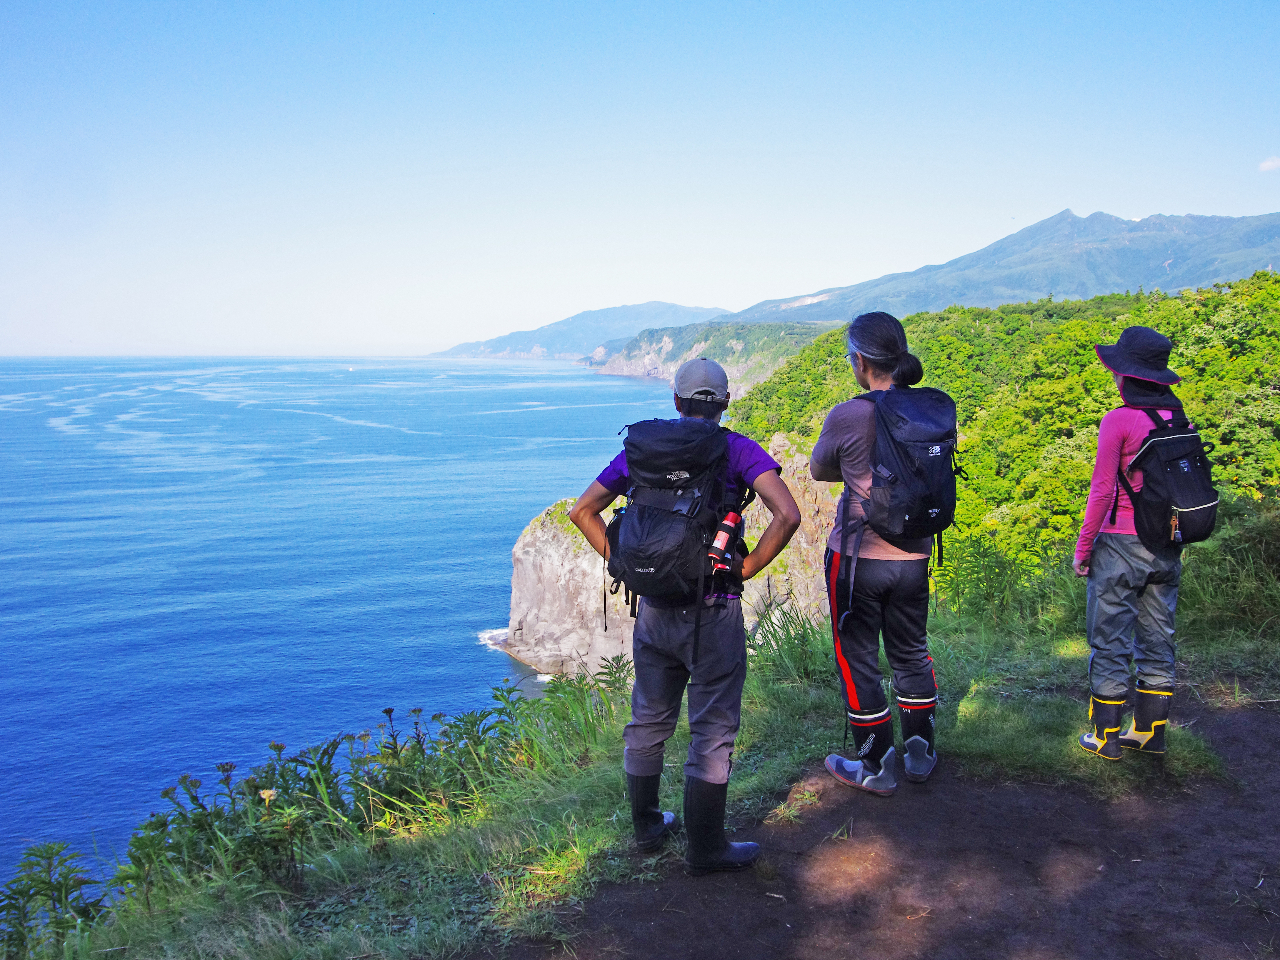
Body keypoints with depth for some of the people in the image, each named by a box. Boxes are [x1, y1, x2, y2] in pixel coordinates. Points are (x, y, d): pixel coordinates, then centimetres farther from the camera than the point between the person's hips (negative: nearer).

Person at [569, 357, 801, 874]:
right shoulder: (739, 450, -6)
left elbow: (582, 511, 9)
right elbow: (787, 516, -19)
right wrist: (745, 569, -9)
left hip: (653, 610, 4)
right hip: (714, 613, -4)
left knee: (648, 721, 19)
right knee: (712, 730, 7)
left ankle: (647, 827, 32)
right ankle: (705, 848, 15)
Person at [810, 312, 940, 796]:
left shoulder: (846, 417, -17)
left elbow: (818, 470, 0)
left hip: (856, 556, -5)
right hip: (914, 557, 5)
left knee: (857, 659, 10)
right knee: (911, 652, 21)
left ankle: (876, 768, 19)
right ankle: (920, 753, 32)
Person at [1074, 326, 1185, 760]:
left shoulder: (1118, 420, -13)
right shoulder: (1180, 420, 4)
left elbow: (1102, 491, -13)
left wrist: (1082, 547, -6)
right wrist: (1175, 535, 20)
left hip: (1121, 544, -6)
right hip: (1167, 546, 6)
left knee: (1110, 642, 3)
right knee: (1156, 640, 14)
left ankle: (1105, 736, 10)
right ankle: (1150, 731, 23)